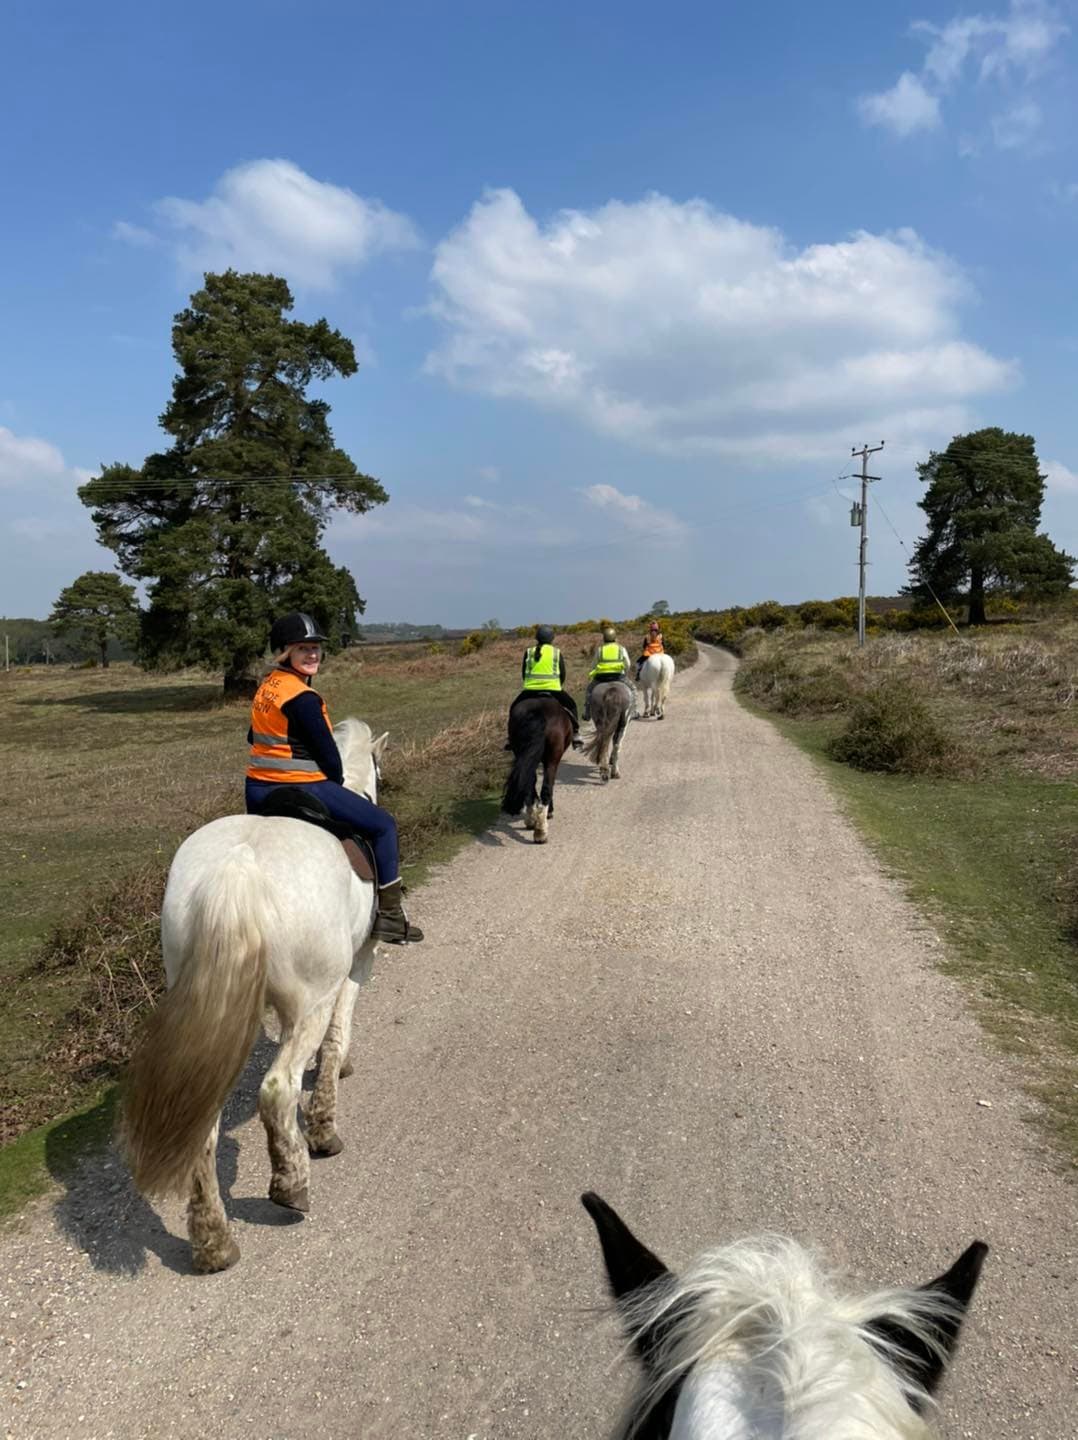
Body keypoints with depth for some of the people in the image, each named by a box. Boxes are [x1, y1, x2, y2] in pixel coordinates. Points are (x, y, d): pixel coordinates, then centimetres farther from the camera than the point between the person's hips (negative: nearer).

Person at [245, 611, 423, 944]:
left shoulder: (265, 688, 7)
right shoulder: (304, 698, -19)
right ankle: (389, 917, 3)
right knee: (383, 824, 1)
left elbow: (253, 738, 20)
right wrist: (338, 782, 4)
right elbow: (327, 754, -14)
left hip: (257, 789, 9)